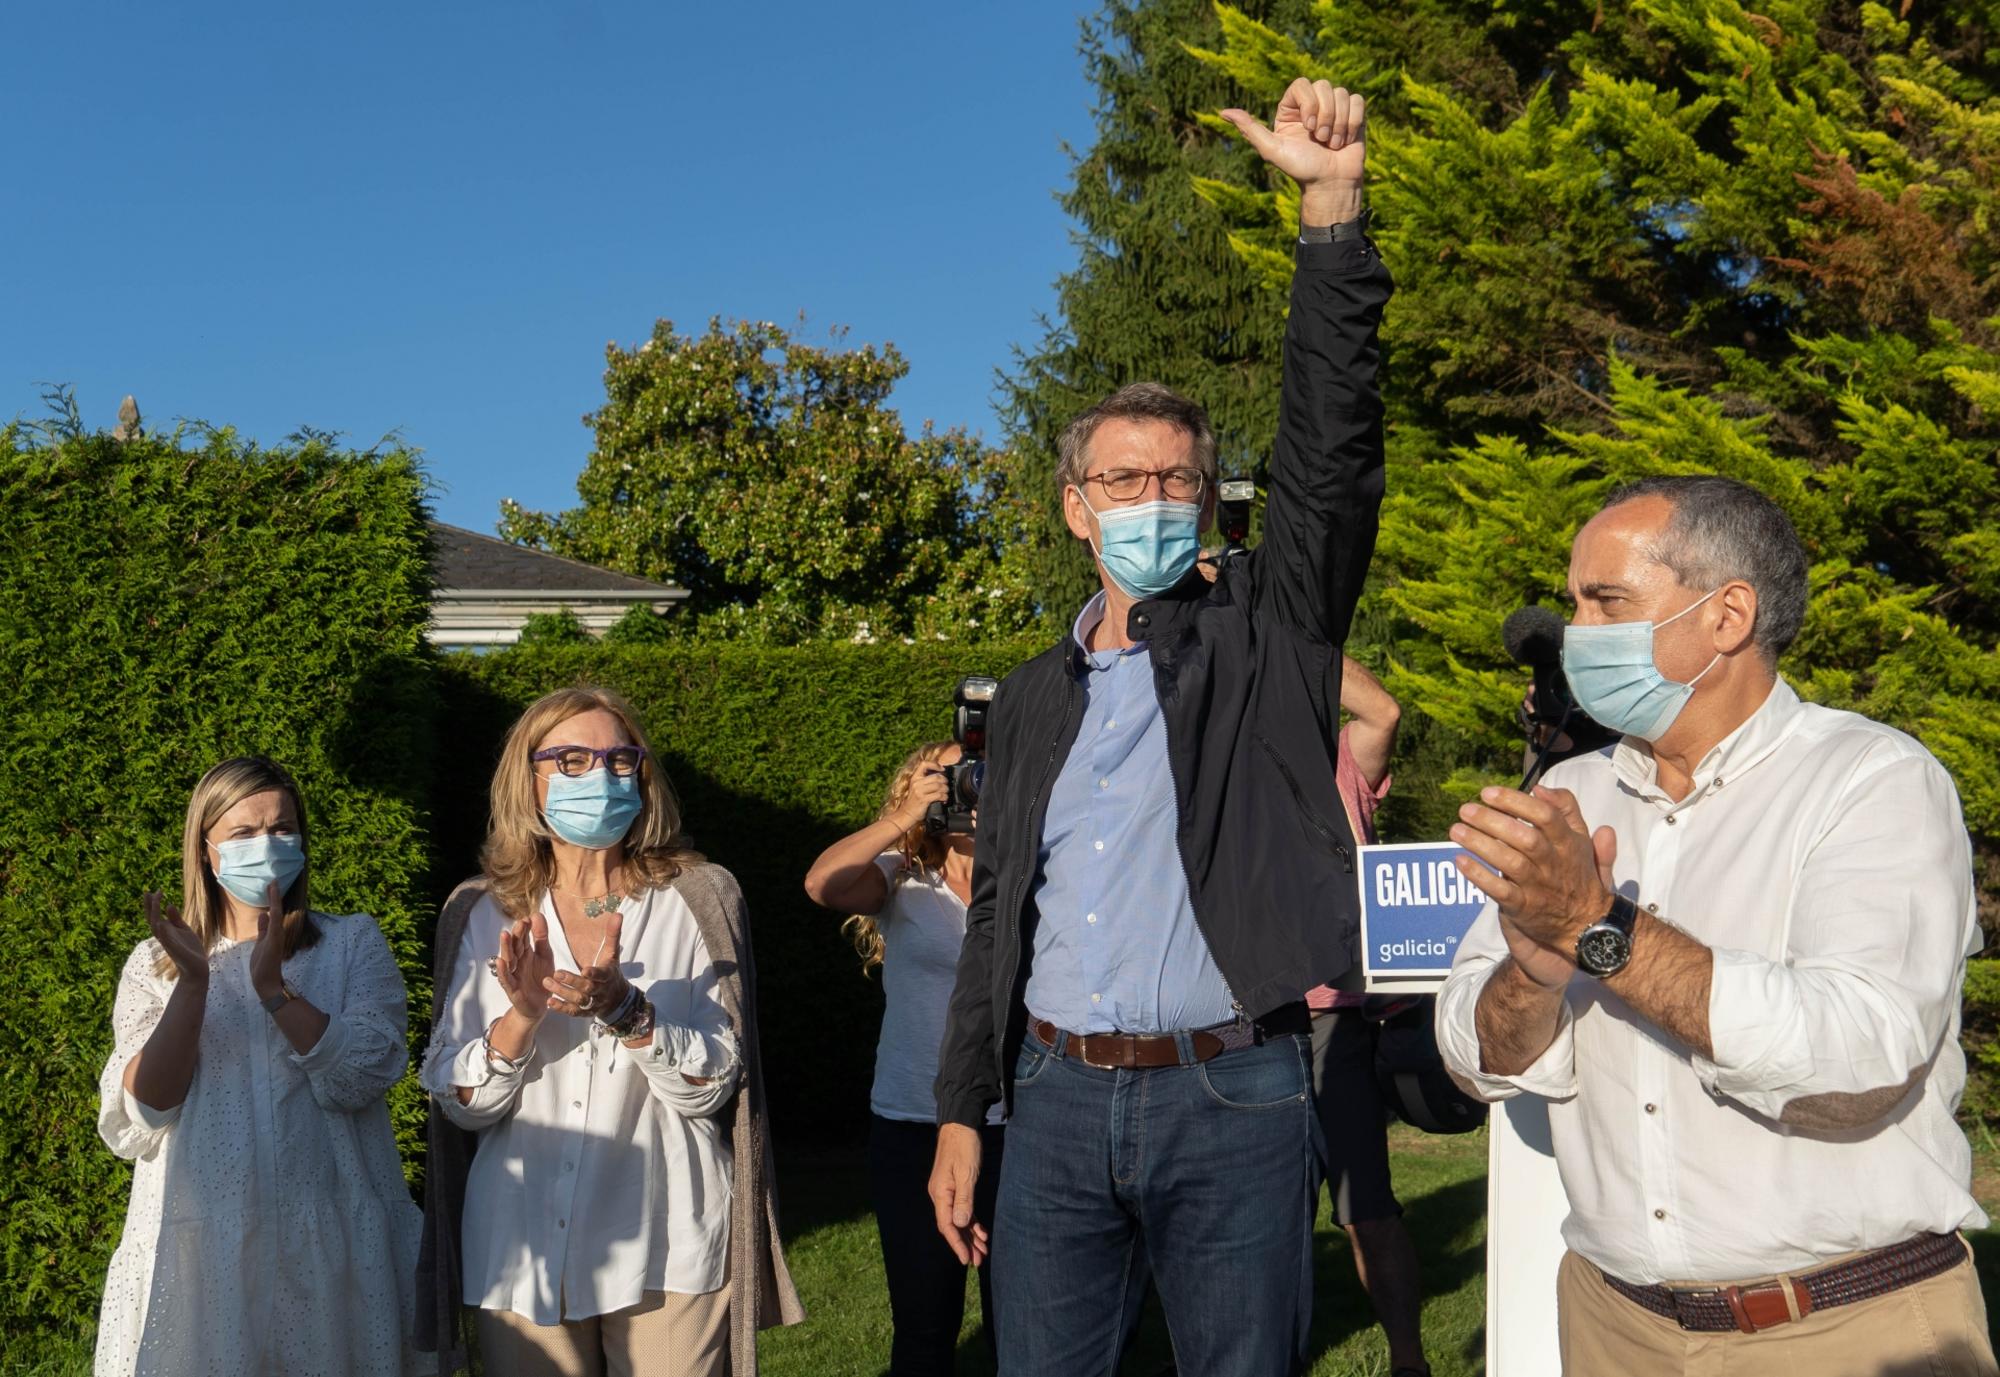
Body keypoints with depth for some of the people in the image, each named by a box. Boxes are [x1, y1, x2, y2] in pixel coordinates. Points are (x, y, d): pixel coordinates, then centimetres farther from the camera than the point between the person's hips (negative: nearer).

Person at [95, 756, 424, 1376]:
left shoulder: (353, 942, 4)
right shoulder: (155, 963, 7)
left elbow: (358, 1079, -11)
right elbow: (136, 1122, -6)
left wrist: (274, 987, -21)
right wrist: (193, 983, -15)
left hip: (329, 1241, 0)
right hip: (199, 1243, 1)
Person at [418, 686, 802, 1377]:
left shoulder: (696, 900, -1)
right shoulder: (486, 916, 3)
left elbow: (711, 1088, -7)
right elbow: (459, 1105, -1)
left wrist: (625, 1010, -23)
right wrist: (522, 1015, -19)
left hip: (668, 1249, -1)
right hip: (522, 1252, 2)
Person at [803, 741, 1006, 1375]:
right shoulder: (902, 879, 1)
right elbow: (824, 884, -17)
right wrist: (906, 816, -18)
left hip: (1012, 1126, 0)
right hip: (911, 1128, 0)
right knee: (924, 1326, 11)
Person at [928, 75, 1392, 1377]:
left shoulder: (1264, 632, 2)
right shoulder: (1035, 699, 12)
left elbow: (1333, 450, -12)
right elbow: (999, 914, 14)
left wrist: (1333, 204, -20)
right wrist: (962, 1112, 9)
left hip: (1234, 1097, -3)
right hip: (1059, 1099, 3)